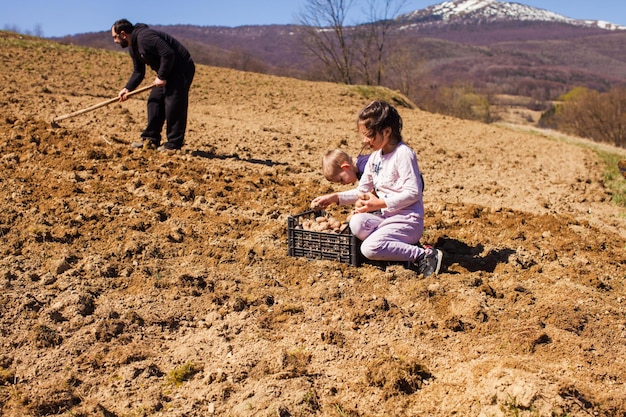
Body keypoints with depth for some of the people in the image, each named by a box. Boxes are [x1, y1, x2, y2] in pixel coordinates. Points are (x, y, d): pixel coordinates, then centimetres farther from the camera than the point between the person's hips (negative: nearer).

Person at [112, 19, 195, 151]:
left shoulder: (145, 37, -22)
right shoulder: (133, 48, 12)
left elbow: (168, 54, -28)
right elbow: (138, 72, 17)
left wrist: (161, 77, -21)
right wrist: (127, 89, 3)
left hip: (182, 68, -11)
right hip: (167, 71, 11)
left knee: (173, 105, -13)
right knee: (154, 101, 8)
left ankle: (174, 144, -6)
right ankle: (151, 140, 13)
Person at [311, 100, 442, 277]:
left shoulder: (403, 154, -11)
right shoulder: (375, 156, 13)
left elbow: (413, 193, -16)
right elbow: (363, 190, 19)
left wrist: (379, 204, -17)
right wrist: (335, 197, 8)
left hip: (407, 220, -7)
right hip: (385, 217, 7)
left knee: (369, 249, -26)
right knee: (357, 223, -24)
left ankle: (423, 255, -13)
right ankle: (400, 246, -11)